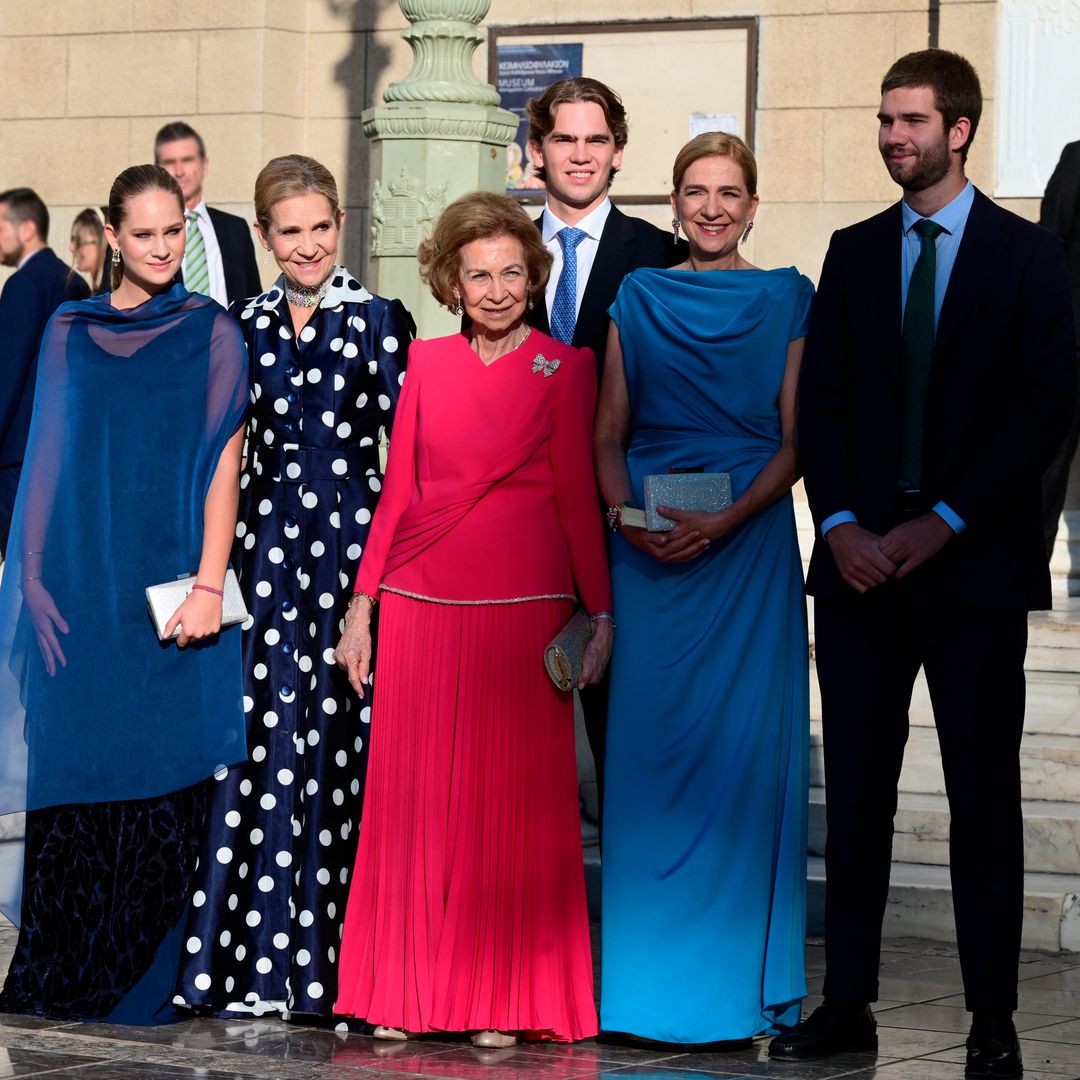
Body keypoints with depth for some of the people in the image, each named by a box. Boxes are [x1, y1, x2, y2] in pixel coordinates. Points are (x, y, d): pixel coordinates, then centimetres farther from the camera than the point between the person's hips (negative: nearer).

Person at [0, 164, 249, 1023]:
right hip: (81, 590, 2)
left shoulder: (211, 334, 3)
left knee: (159, 785, -1)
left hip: (169, 590, -2)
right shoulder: (71, 332, 9)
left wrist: (210, 583, -12)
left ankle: (140, 987, 7)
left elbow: (223, 462, -3)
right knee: (72, 772, 1)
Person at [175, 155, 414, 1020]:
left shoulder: (380, 320, 2)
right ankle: (265, 957, 2)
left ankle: (332, 954, 4)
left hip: (355, 532, -2)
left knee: (341, 731, -4)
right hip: (269, 536, 2)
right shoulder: (245, 327, 11)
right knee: (271, 730, -3)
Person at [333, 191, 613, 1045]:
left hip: (522, 606, -3)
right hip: (420, 606, 3)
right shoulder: (428, 364, 11)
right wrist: (362, 605, 9)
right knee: (415, 798, 4)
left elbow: (579, 496, 1)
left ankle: (504, 1001, 5)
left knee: (513, 799, -1)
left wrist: (600, 612, -5)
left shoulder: (564, 368, 2)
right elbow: (398, 489, 12)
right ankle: (407, 993, 11)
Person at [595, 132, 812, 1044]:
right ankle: (648, 976, 7)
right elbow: (607, 435, 10)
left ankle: (743, 977, 5)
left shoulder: (786, 300, 4)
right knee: (648, 745, 1)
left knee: (744, 747, -3)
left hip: (748, 543, -2)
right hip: (650, 553, 2)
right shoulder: (639, 298, 10)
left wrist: (727, 520, -14)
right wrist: (626, 514, -9)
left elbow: (796, 441, 0)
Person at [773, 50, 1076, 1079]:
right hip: (860, 558, 3)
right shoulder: (854, 252, 13)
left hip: (972, 560, -3)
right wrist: (842, 525, -6)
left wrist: (941, 523, -11)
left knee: (983, 793, 0)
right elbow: (820, 403, 9)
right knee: (855, 790, 4)